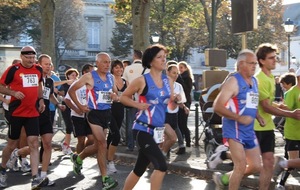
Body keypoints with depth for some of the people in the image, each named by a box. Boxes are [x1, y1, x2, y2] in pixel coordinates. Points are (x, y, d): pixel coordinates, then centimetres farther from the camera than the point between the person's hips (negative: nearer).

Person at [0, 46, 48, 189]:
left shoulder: (38, 69, 6)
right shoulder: (13, 69, -8)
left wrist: (41, 99, 9)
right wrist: (13, 93, -21)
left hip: (33, 113, 3)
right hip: (16, 112, -3)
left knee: (34, 143, -7)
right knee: (12, 144, 7)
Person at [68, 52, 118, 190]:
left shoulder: (111, 77, 8)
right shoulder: (89, 77, -10)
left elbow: (115, 92, 21)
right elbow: (71, 90, -4)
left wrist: (116, 97, -3)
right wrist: (80, 106, -9)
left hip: (107, 113, 7)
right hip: (94, 113, -7)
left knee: (98, 144, 15)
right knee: (102, 144, -13)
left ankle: (78, 158, 43)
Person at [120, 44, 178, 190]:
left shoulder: (168, 81, 8)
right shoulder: (142, 80, -8)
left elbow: (171, 106, 15)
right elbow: (123, 97, 0)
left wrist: (175, 100, -7)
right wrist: (138, 105, -14)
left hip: (157, 131, 7)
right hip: (143, 130, -7)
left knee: (140, 168, 15)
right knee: (161, 166, -16)